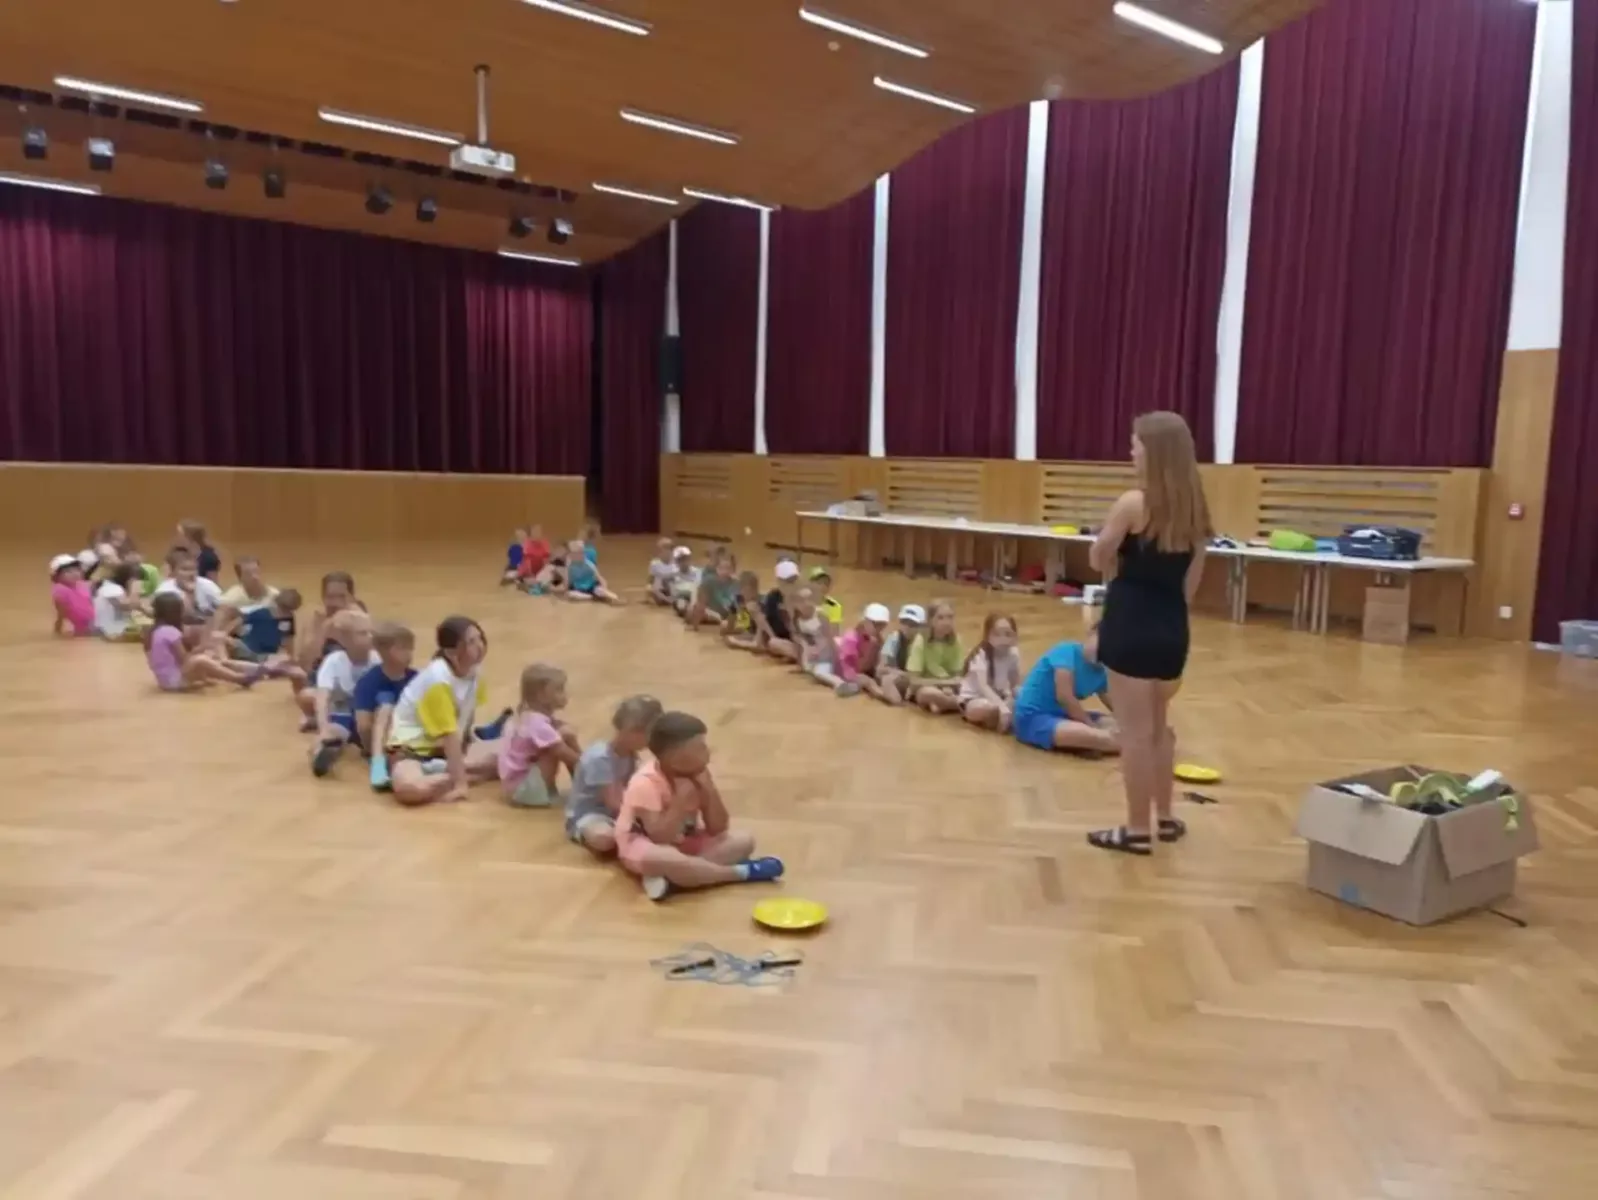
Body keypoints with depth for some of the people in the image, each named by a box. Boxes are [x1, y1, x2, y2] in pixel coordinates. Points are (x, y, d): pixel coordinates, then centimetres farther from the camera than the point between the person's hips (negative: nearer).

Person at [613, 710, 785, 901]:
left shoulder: (696, 775, -7)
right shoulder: (646, 784, -25)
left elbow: (718, 829, -8)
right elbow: (660, 838, -32)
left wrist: (709, 790, -21)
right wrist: (681, 799, -34)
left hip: (683, 843, 7)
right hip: (644, 845, -7)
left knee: (743, 841, -12)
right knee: (659, 859, -43)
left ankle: (671, 879, -29)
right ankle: (742, 872, -28)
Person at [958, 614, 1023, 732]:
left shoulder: (1013, 654, -7)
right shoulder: (981, 655, -23)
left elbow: (1016, 685, -2)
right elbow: (983, 686, -35)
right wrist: (1003, 707, -48)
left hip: (998, 695, 5)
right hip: (973, 699, -5)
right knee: (988, 707, -40)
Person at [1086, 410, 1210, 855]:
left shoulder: (1134, 502, -14)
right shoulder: (1194, 508, 5)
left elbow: (1099, 559, -5)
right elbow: (1192, 578, 10)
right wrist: (1168, 606, 17)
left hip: (1131, 624, -7)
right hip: (1172, 627, 7)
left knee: (1135, 729, 2)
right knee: (1158, 724, 22)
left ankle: (1138, 829, 11)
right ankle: (1164, 818, 32)